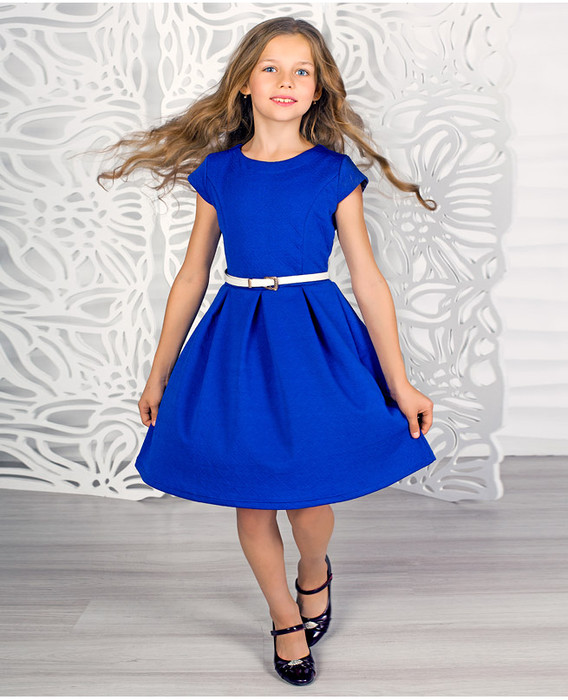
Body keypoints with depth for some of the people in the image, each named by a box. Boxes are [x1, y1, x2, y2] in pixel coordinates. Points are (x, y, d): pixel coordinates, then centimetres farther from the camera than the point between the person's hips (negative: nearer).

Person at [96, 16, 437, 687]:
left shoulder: (334, 173, -2)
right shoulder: (218, 172, 2)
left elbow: (368, 280, -1)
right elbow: (192, 277, 8)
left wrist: (399, 384, -2)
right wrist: (158, 375, 11)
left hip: (316, 341, -2)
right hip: (236, 341, 2)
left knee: (308, 493, 2)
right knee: (249, 494, 9)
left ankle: (314, 573, 39)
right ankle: (284, 615, 33)